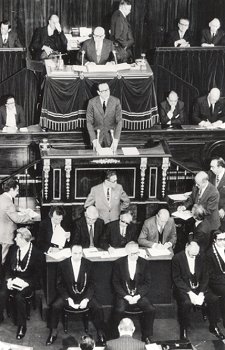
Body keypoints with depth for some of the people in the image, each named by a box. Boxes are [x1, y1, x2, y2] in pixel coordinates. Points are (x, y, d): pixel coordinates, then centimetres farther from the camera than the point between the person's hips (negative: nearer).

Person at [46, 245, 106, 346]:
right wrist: (68, 299, -17)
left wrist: (86, 299, -16)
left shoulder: (88, 264, -4)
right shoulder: (63, 265, -7)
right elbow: (60, 285, -3)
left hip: (84, 295, 0)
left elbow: (91, 284, 0)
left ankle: (100, 334, -3)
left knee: (98, 308, -22)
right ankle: (53, 333, -6)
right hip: (67, 295, 0)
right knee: (55, 306, -26)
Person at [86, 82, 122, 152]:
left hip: (111, 134, 0)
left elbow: (119, 121, -8)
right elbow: (89, 122, -7)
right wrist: (94, 140, -19)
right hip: (97, 133, 0)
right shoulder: (92, 102, -8)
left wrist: (116, 140, -20)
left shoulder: (116, 101, -8)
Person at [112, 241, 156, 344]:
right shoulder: (119, 263, -2)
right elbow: (116, 282, -2)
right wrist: (126, 296, -14)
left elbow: (147, 283, 2)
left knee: (151, 310, -22)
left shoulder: (144, 263, 2)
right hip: (123, 294, -2)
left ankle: (146, 336, -4)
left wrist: (138, 296, -12)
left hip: (139, 294, 2)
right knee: (119, 310, -30)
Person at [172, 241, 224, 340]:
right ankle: (184, 331, -14)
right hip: (184, 288, -4)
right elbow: (177, 279, -12)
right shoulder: (177, 258, -9)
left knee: (214, 299, -18)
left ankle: (213, 327, 2)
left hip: (199, 287, 4)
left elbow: (205, 277, 4)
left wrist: (201, 293, -12)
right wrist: (190, 293, -22)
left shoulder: (200, 258, 4)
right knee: (187, 302, -34)